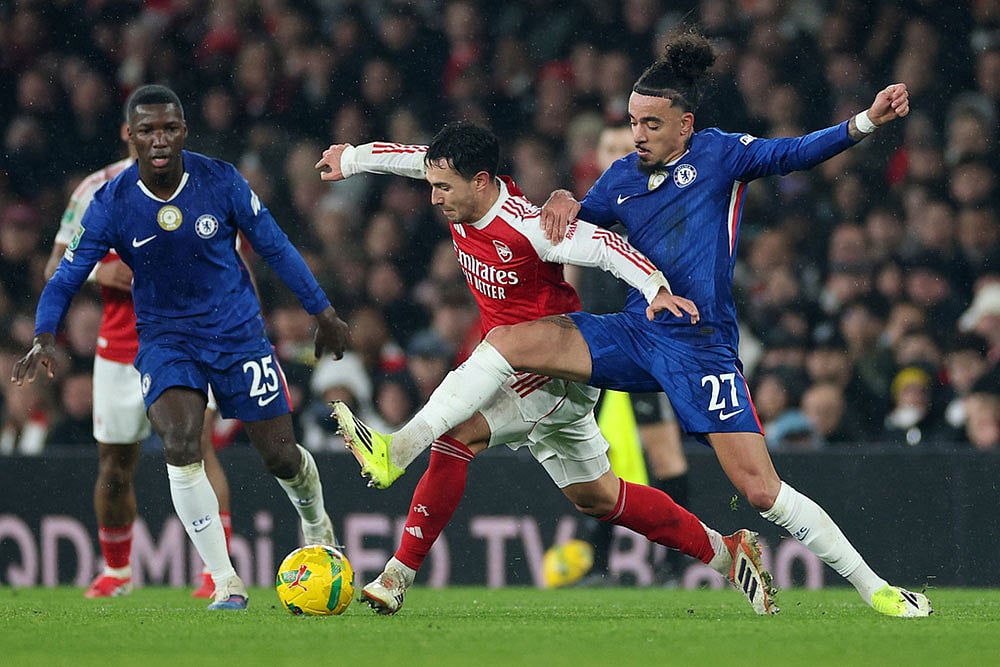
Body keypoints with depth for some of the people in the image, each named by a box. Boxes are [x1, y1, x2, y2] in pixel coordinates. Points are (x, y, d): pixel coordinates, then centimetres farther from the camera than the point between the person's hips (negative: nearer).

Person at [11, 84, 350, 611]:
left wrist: (322, 312, 6)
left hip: (237, 331, 0)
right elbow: (65, 279, -8)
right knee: (179, 446, -25)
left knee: (280, 458, 3)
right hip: (164, 336, 0)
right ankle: (226, 583, -15)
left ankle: (315, 521, 40)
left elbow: (275, 247, 0)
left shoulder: (221, 181, -13)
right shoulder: (110, 206, -13)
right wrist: (43, 340, -26)